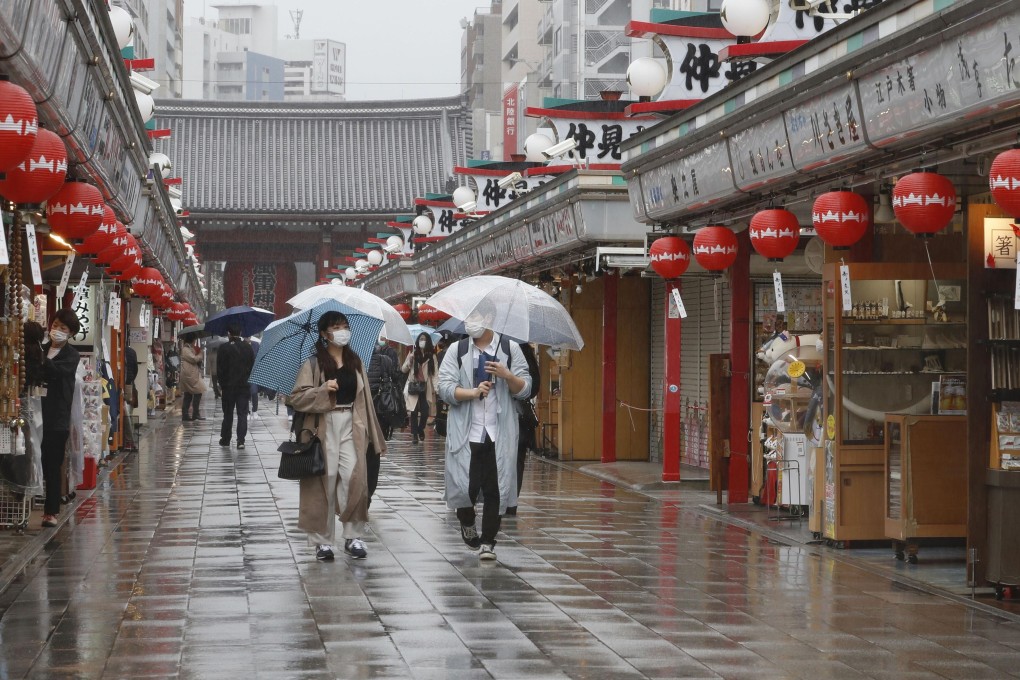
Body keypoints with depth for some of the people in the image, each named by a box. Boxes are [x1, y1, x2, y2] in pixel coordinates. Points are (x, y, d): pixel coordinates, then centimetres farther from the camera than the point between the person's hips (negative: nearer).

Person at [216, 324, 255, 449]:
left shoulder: (223, 348, -8)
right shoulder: (248, 348, 1)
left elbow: (220, 369, -7)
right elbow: (253, 366, 5)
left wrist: (221, 384, 3)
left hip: (228, 386, -1)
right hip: (244, 386, 1)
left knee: (228, 414, 11)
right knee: (242, 414, 1)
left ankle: (225, 439, 18)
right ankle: (241, 441, -10)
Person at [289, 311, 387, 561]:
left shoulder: (356, 363, 13)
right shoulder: (313, 364, 0)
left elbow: (365, 399, 13)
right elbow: (297, 398, -5)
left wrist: (374, 436, 11)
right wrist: (324, 390, -19)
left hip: (351, 428, 3)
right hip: (325, 428, -3)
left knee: (355, 480, -7)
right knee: (325, 483, -2)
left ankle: (353, 536, 4)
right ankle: (322, 540, 8)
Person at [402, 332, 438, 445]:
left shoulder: (432, 356, 7)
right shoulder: (413, 354, 6)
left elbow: (435, 373, 1)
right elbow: (403, 369, 5)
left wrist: (435, 387, -9)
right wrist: (409, 360, -13)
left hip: (426, 388, 0)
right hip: (414, 387, 0)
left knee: (425, 412, -5)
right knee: (414, 412, -4)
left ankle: (420, 430, 22)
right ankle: (415, 434, 4)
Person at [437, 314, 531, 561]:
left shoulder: (510, 349, 7)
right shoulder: (456, 351, 6)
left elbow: (524, 389, 6)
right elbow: (445, 388, -3)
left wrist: (507, 376, -13)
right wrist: (472, 392, -17)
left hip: (499, 432, 0)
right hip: (466, 432, 0)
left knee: (495, 488, 0)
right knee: (465, 485, -6)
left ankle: (488, 541, 12)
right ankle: (467, 523, 25)